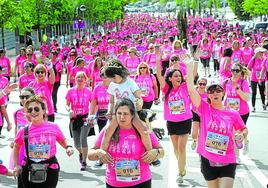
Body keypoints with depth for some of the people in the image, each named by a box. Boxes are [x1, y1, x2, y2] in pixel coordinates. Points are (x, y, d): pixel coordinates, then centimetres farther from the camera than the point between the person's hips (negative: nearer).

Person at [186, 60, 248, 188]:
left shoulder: (233, 114, -2)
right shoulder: (205, 109, -5)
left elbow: (244, 129, 15)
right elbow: (191, 89, -14)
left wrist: (242, 135, -8)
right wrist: (190, 65, -15)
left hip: (227, 161, 0)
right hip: (208, 160, 1)